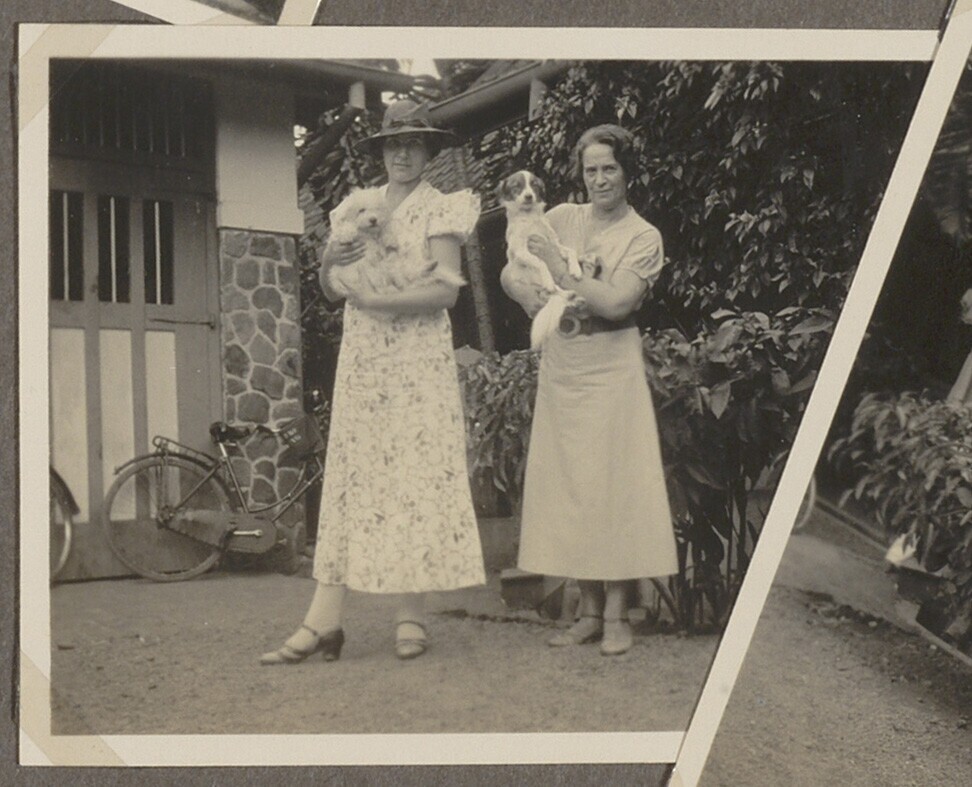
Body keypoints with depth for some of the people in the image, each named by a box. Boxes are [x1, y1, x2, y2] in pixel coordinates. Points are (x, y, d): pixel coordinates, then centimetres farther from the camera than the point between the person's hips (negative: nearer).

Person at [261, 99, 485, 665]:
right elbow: (332, 291, 17)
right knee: (349, 478, -1)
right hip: (361, 362, 4)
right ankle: (324, 621, -2)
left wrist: (371, 298, -15)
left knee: (419, 477, -3)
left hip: (419, 362, -4)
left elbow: (445, 290, -11)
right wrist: (329, 264, -5)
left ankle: (413, 617, 3)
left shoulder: (440, 209, 2)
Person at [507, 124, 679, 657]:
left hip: (611, 368, -4)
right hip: (560, 367, 4)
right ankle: (588, 611, 13)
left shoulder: (643, 237, -2)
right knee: (569, 487, 5)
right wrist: (542, 310, -4)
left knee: (614, 486, -4)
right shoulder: (561, 219, 8)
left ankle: (616, 615, 4)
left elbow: (616, 303, -16)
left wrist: (559, 271, -14)